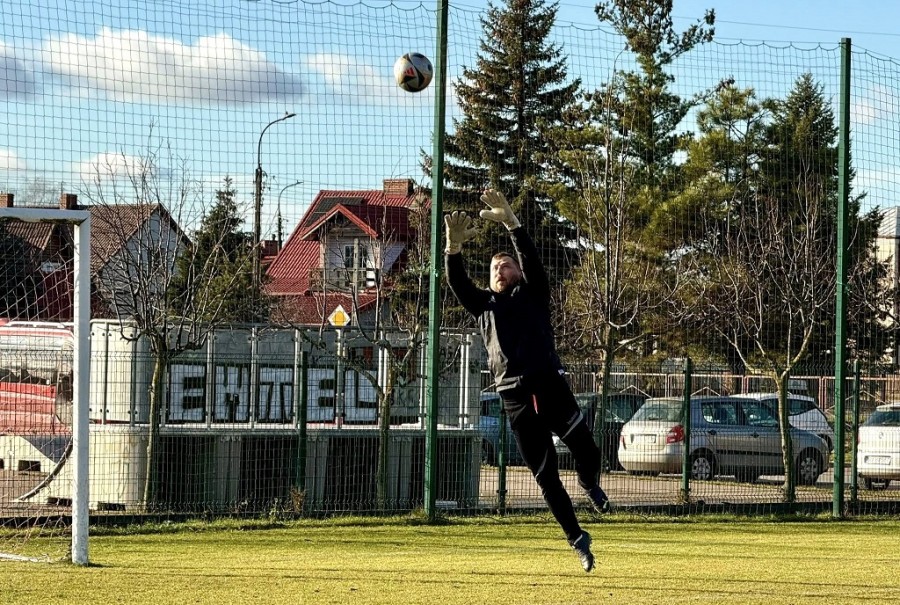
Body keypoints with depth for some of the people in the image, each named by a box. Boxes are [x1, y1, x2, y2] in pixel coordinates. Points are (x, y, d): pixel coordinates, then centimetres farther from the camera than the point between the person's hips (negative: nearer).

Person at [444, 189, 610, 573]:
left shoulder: (532, 295, 13)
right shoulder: (483, 305, 18)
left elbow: (531, 260, -4)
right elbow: (457, 282, 2)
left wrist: (511, 223, -17)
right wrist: (454, 247, -16)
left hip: (551, 387, -2)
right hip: (516, 398, 2)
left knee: (587, 451, -17)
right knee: (545, 476, 2)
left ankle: (590, 486, 18)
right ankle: (577, 539, 13)